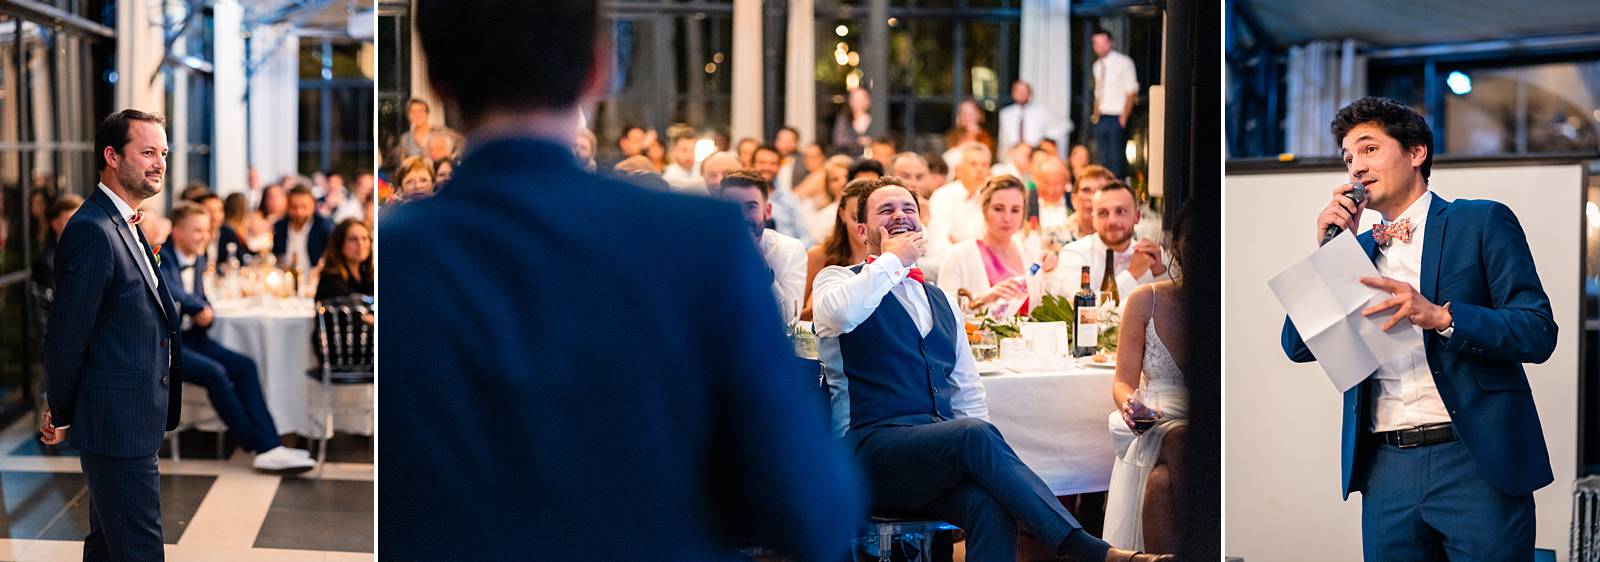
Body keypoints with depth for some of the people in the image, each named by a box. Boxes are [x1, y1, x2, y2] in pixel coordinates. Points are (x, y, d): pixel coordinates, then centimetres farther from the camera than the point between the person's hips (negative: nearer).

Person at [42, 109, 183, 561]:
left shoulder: (127, 226, 14)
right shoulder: (91, 231, -19)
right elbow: (66, 336, -16)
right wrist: (61, 417, -6)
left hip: (132, 421, 10)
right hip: (119, 424, -10)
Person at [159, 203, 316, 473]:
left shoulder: (198, 259, 13)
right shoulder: (159, 258, -12)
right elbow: (170, 292, -31)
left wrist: (207, 315, -7)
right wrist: (201, 309, -15)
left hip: (190, 337, 8)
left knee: (244, 366, -12)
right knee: (214, 372, -27)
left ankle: (269, 446, -19)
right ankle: (259, 446, -16)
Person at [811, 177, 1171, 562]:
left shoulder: (941, 303, 26)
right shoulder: (840, 280, 9)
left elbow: (967, 393, 22)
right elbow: (838, 314, -19)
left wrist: (982, 453, 2)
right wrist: (892, 260, -5)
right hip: (871, 447, -5)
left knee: (991, 506, -32)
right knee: (976, 434, -33)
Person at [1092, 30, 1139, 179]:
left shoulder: (1124, 63, -6)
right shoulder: (1097, 66, 12)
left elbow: (1131, 92, -8)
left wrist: (1124, 118, -13)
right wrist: (1096, 114, 6)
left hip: (1117, 118, -6)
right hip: (1101, 119, 6)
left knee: (1116, 158, -10)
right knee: (1102, 158, 6)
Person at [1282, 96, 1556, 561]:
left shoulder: (1482, 222, 3)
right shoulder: (1359, 247, 17)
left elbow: (1539, 332, -5)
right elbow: (1298, 345, 9)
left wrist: (1439, 315, -19)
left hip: (1475, 459, -4)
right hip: (1386, 466, 4)